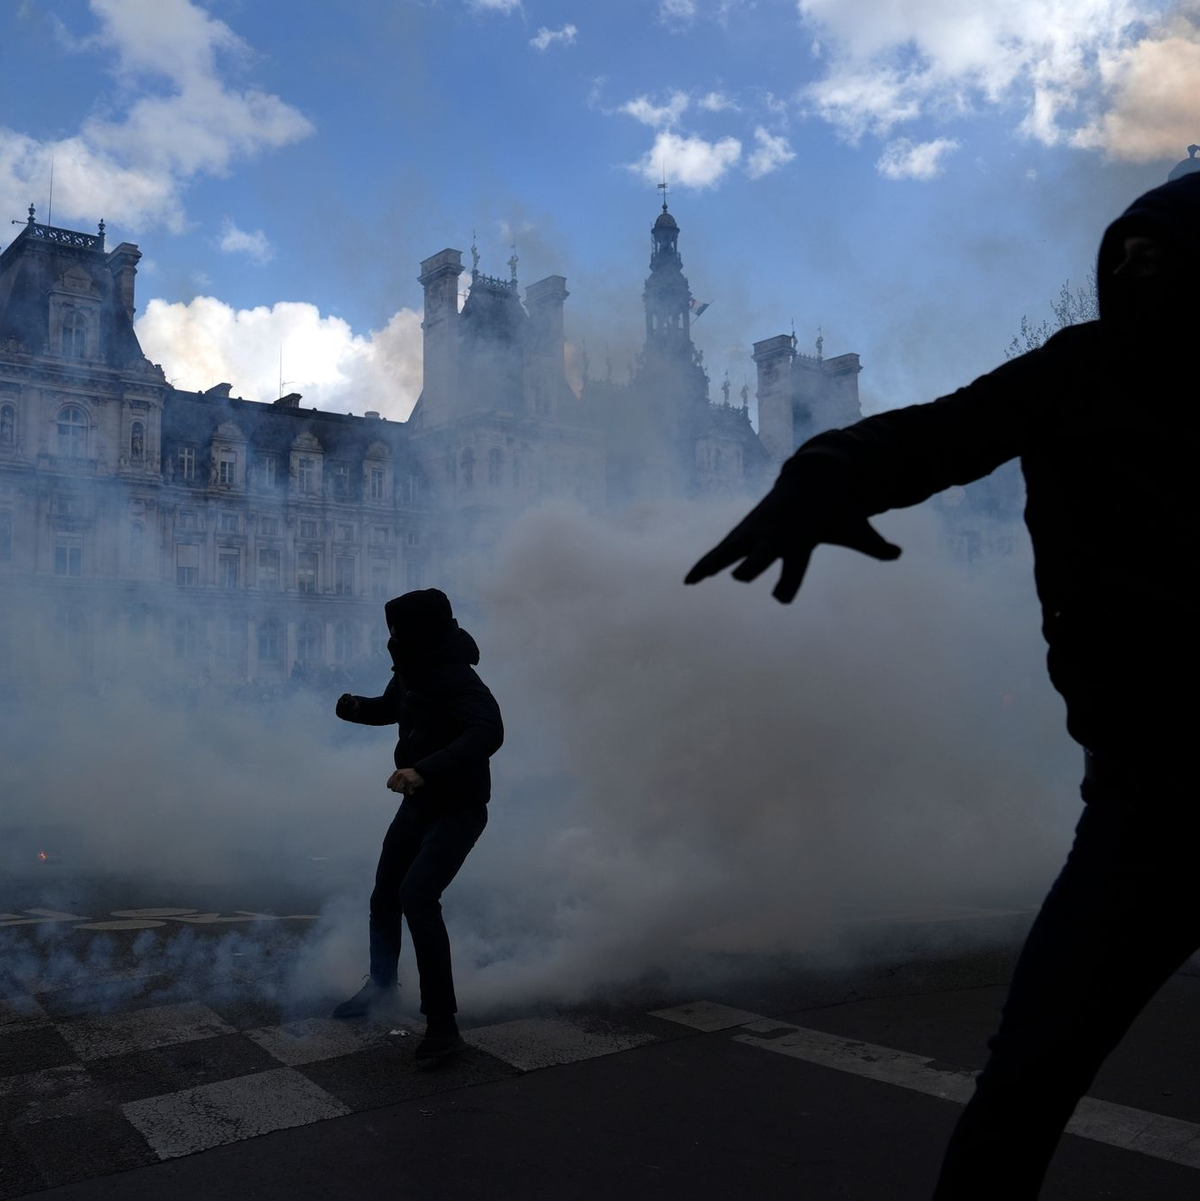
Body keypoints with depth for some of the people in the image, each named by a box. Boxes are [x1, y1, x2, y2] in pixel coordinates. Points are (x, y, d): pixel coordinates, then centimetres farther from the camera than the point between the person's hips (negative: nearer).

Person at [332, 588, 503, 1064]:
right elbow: (390, 706, 24)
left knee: (417, 896, -24)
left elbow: (488, 731, -42)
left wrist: (426, 770, -51)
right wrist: (354, 706, 4)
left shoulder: (456, 680, -25)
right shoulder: (412, 673, 2)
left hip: (457, 810, -9)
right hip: (419, 804, 9)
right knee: (385, 895, 19)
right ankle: (380, 985, 44)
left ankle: (442, 1023, -17)